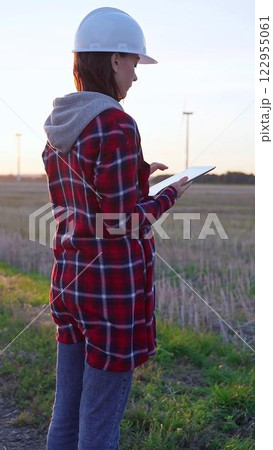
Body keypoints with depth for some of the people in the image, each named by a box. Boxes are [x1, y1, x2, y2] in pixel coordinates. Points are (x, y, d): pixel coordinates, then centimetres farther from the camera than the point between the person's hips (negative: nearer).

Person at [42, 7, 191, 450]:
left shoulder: (59, 126, 9)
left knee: (66, 411, 18)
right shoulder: (116, 124, -16)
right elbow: (122, 223, -17)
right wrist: (171, 193, -1)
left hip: (69, 277, 8)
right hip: (114, 284, -8)